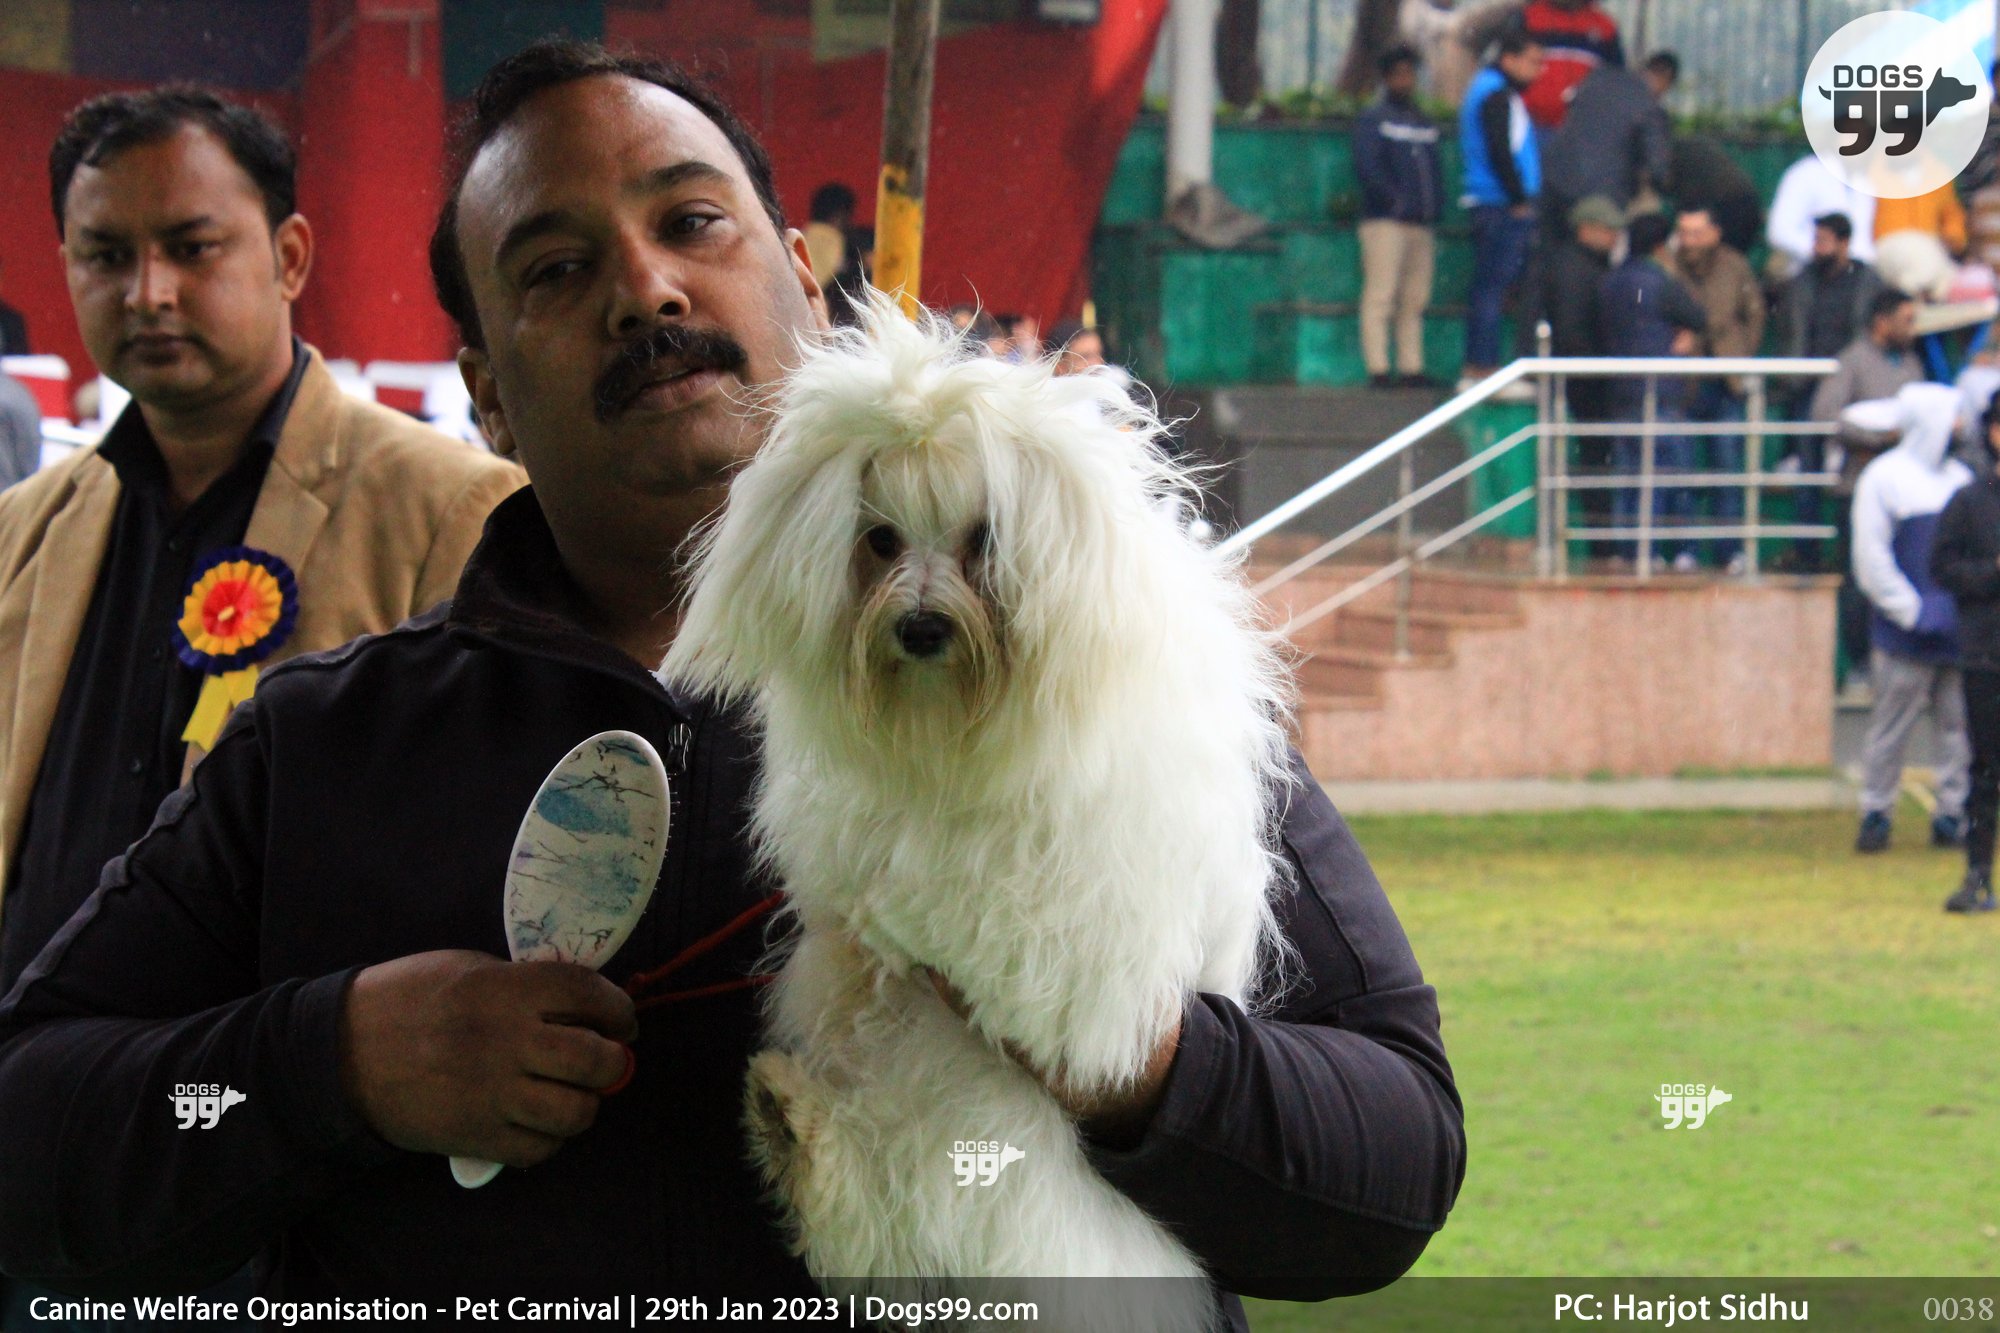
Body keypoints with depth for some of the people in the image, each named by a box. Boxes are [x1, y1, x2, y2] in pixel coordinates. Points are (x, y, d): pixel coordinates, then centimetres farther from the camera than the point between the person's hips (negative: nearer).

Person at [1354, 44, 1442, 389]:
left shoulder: (1424, 124, 21)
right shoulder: (1373, 120, 2)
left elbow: (1434, 170, 23)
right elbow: (1367, 169, -9)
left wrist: (1434, 204, 5)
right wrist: (1397, 201, -17)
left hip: (1422, 224, 7)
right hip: (1385, 221, -7)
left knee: (1415, 300, 6)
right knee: (1380, 296, -9)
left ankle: (1411, 368, 9)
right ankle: (1378, 369, -11)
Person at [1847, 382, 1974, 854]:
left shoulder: (1960, 477, 15)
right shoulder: (1883, 478, -3)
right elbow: (1871, 559, -7)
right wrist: (1912, 611, -11)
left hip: (1959, 632, 5)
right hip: (1906, 636, -5)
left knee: (1959, 722, 3)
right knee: (1891, 724, -1)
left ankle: (1953, 814, 9)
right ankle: (1876, 812, 7)